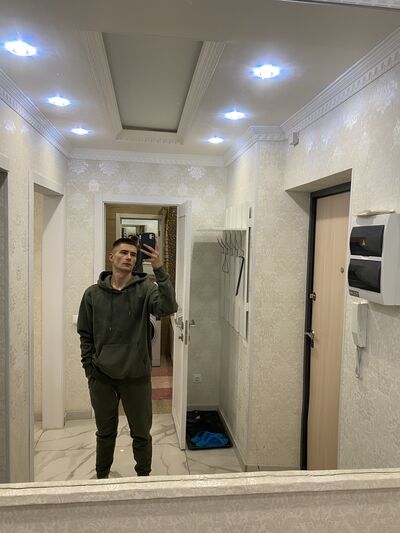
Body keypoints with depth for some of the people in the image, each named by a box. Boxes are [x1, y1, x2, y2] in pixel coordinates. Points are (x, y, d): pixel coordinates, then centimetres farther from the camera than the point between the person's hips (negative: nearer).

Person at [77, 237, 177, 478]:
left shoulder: (145, 288, -7)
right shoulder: (93, 293, 0)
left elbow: (168, 307, -27)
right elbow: (85, 335, 5)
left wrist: (159, 269, -34)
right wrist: (89, 368, 0)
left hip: (137, 376, -1)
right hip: (102, 377, 2)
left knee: (142, 433, 14)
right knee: (105, 433, 20)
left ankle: (144, 476, 36)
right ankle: (102, 477, 42)